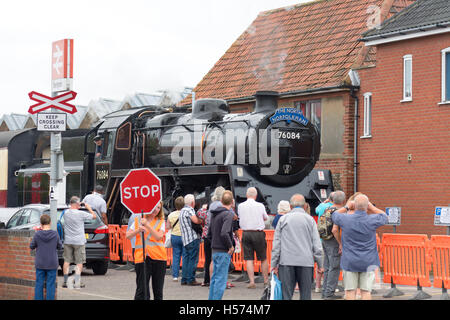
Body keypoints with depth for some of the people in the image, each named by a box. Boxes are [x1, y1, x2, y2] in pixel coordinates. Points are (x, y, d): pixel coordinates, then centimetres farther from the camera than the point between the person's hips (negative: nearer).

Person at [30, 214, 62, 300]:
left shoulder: (37, 235, -11)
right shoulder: (55, 234, -10)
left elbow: (32, 247, 3)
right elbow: (59, 246, 2)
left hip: (40, 264, 1)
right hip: (52, 264, -1)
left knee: (39, 284, 9)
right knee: (50, 285, 5)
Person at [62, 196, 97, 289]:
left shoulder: (66, 213, -2)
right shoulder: (81, 214, -15)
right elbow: (94, 216, -3)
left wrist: (77, 207, 17)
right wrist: (89, 208, 10)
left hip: (68, 241, 4)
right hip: (79, 241, -4)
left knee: (67, 261, 10)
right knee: (79, 262, 3)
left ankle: (65, 282, 12)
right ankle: (77, 283, 0)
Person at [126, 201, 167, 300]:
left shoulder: (161, 222, 8)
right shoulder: (138, 219, 10)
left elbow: (159, 237, -8)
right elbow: (127, 236, 5)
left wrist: (147, 225, -14)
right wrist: (138, 230, -12)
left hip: (158, 257, 1)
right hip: (142, 257, -1)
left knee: (158, 290, 7)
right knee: (142, 289, -7)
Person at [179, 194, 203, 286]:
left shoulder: (182, 210, 20)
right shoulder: (189, 210, -12)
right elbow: (196, 220, -24)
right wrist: (202, 220, -6)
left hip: (186, 240, 10)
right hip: (193, 238, -10)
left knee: (186, 259, 11)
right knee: (193, 260, -6)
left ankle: (184, 279, 12)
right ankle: (191, 280, -5)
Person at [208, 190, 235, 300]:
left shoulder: (214, 214, 11)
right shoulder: (228, 214, -15)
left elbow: (209, 234, 17)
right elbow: (224, 233, -27)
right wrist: (231, 246, -16)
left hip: (214, 250, 8)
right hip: (224, 251, -8)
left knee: (215, 278, 16)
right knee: (221, 279, -5)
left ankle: (212, 298, 22)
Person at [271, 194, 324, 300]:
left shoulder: (283, 219, 7)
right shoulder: (310, 219, 5)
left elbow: (276, 244, 6)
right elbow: (317, 244, 3)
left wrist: (274, 264, 9)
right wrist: (320, 265, 8)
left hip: (286, 261, 0)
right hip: (306, 262, 0)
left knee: (286, 295, 0)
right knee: (305, 295, 4)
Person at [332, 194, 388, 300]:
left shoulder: (346, 219, -10)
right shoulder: (372, 220, -11)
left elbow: (335, 215, 13)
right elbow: (384, 216, 12)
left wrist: (347, 207, 20)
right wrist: (372, 207, 12)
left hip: (350, 262, 0)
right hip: (368, 262, 0)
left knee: (350, 291, 5)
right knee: (366, 291, 2)